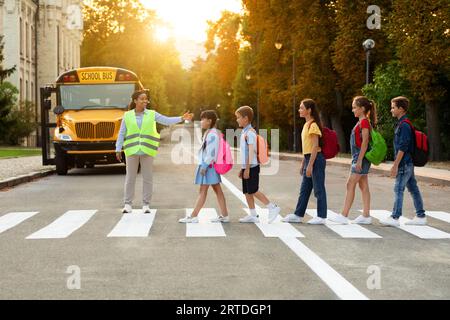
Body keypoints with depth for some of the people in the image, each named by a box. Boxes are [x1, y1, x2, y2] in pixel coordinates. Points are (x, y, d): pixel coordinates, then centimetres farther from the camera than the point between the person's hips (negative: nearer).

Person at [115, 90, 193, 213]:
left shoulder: (151, 114, 4)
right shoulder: (127, 116, 4)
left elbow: (167, 121, -4)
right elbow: (121, 134, 5)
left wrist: (181, 118, -17)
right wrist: (118, 150, 0)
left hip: (147, 151, 0)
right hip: (132, 151, 0)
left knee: (147, 178, 2)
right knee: (130, 178, 3)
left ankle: (146, 204, 10)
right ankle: (128, 204, 11)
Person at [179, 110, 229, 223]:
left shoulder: (212, 134, -15)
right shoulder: (209, 133, 17)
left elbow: (212, 152, -21)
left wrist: (205, 165, -22)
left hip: (209, 165, -10)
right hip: (207, 165, 10)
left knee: (202, 191, -7)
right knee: (217, 190, 8)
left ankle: (194, 216, -6)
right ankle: (224, 215, 10)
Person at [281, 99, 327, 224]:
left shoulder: (313, 125, -14)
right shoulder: (306, 125, 15)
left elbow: (315, 146, -19)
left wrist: (310, 165, -21)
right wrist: (303, 163, 20)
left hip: (316, 159, -10)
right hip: (309, 158, 10)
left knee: (318, 189, -3)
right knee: (304, 189, 13)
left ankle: (321, 217, 3)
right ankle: (298, 215, 19)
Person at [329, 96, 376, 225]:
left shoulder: (365, 122, -13)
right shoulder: (361, 122, 16)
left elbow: (365, 143, -18)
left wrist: (359, 160, -21)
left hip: (361, 157, -10)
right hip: (358, 157, 10)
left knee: (350, 185, -9)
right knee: (363, 186, 8)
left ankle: (344, 216, -8)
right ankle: (366, 216, 10)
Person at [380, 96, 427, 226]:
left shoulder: (404, 125, -16)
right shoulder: (402, 124, 15)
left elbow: (402, 147, -20)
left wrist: (395, 165, -19)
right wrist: (397, 164, 22)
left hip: (404, 163, -10)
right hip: (409, 162, 10)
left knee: (398, 189, -7)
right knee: (413, 189, 11)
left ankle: (395, 218, -4)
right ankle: (421, 216, 15)